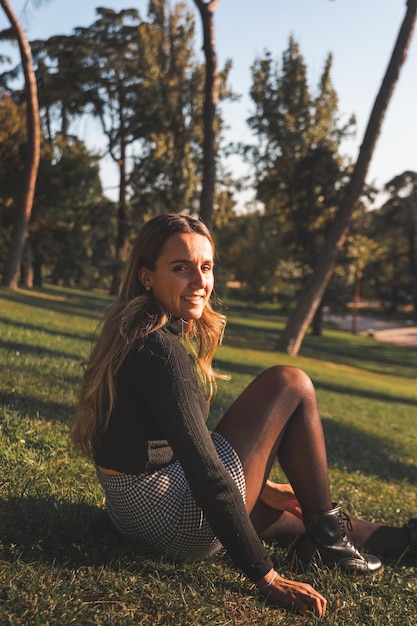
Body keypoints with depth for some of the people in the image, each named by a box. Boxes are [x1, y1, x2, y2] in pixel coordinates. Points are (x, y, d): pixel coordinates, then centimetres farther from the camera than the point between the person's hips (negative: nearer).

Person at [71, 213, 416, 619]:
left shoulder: (132, 330, 8)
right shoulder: (160, 348, -23)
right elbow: (204, 470, -26)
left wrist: (261, 487, 21)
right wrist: (266, 578, -20)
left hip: (134, 509, 10)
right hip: (176, 520, -10)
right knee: (291, 384, -5)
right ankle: (329, 538, 8)